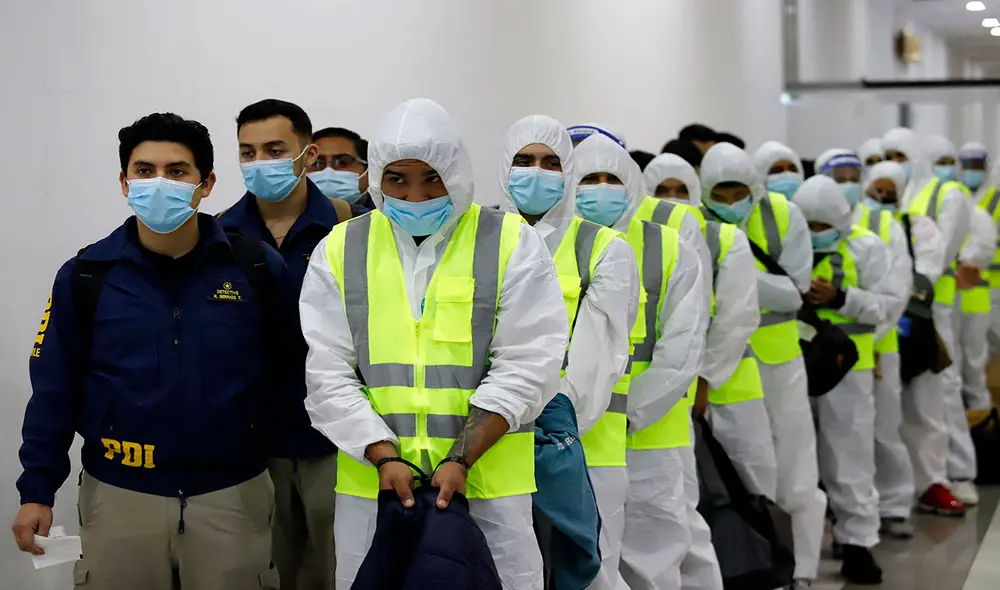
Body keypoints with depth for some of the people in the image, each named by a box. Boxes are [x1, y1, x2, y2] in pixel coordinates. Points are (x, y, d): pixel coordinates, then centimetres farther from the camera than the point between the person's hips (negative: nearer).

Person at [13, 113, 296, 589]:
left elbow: (288, 370, -1)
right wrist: (37, 490, 0)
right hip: (119, 496, 1)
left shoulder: (257, 268, -4)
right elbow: (55, 388, 2)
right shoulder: (86, 276, -2)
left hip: (233, 495, 0)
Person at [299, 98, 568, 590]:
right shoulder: (339, 251, 6)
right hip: (371, 480, 2)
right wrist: (385, 456, -12)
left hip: (488, 485, -1)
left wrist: (461, 459, -15)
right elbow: (328, 374, 1)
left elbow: (524, 368, -6)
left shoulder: (511, 244, 0)